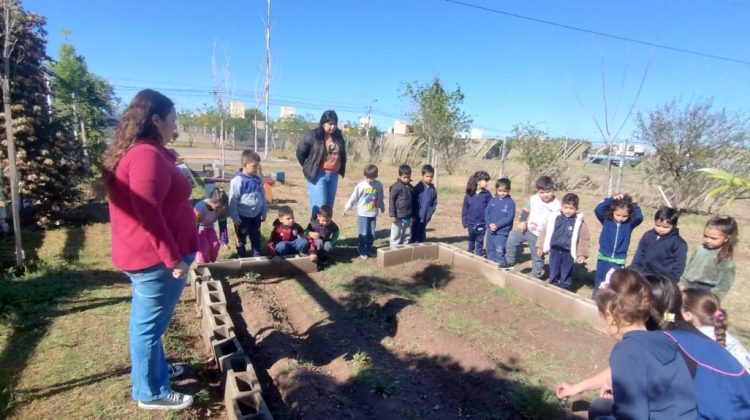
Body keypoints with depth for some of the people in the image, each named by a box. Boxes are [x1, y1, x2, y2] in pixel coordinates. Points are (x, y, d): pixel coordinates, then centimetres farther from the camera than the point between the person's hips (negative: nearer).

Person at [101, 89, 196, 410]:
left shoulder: (132, 152, 12)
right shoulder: (147, 155, -21)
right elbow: (149, 215, -26)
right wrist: (173, 258, -21)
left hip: (145, 254, 10)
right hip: (156, 257, -10)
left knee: (147, 322, 23)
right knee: (150, 324, 4)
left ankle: (156, 368, 41)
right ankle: (151, 392, 21)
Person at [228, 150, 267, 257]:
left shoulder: (258, 180, 2)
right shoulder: (237, 181, -17)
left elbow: (263, 196, 11)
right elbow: (232, 200, -14)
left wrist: (264, 212, 12)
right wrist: (235, 217, -13)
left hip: (256, 215, 5)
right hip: (243, 216, -5)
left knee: (256, 237, 16)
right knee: (241, 239, 12)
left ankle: (257, 255, 30)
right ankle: (242, 258, 25)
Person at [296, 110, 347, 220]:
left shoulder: (338, 136, 5)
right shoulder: (313, 136, -10)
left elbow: (342, 155, 18)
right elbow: (300, 152, -1)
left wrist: (340, 170, 13)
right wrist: (310, 167, 6)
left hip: (333, 175, 5)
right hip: (318, 175, -5)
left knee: (329, 207, 12)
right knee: (319, 207, -8)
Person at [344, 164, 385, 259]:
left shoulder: (379, 185, -2)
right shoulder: (361, 185, -11)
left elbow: (380, 198, 14)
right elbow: (354, 198, -7)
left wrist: (382, 207, 26)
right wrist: (347, 207, -9)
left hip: (373, 214, 3)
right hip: (362, 213, -3)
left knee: (372, 234, 9)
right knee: (363, 233, -3)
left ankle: (369, 249, 26)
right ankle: (361, 251, 12)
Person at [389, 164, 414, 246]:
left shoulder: (411, 187, 9)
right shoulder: (396, 186, -12)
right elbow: (391, 201, -12)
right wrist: (392, 215, -14)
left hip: (408, 217, 6)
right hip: (398, 216, -6)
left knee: (407, 235, 15)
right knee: (396, 236, 3)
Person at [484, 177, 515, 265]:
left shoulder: (510, 202, -9)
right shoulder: (493, 200, 4)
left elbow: (509, 217, -13)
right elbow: (486, 212, 4)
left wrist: (497, 225, -19)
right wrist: (489, 224, -12)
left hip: (502, 232, -5)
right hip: (490, 230, 5)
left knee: (499, 251, -7)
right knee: (490, 250, 16)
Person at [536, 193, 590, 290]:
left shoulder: (579, 221, -6)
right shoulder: (554, 217, -3)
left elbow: (584, 239, -2)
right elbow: (545, 232, 4)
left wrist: (582, 254, -5)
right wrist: (540, 247, 6)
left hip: (568, 254, -2)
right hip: (555, 251, 2)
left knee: (566, 277, 10)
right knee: (553, 274, 13)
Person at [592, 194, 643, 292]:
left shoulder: (630, 224, -2)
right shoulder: (606, 220, -4)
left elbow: (639, 217, -19)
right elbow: (597, 210, -18)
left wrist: (632, 204, -9)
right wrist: (611, 199, -17)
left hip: (618, 262, 0)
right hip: (603, 259, 0)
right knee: (599, 285, 11)